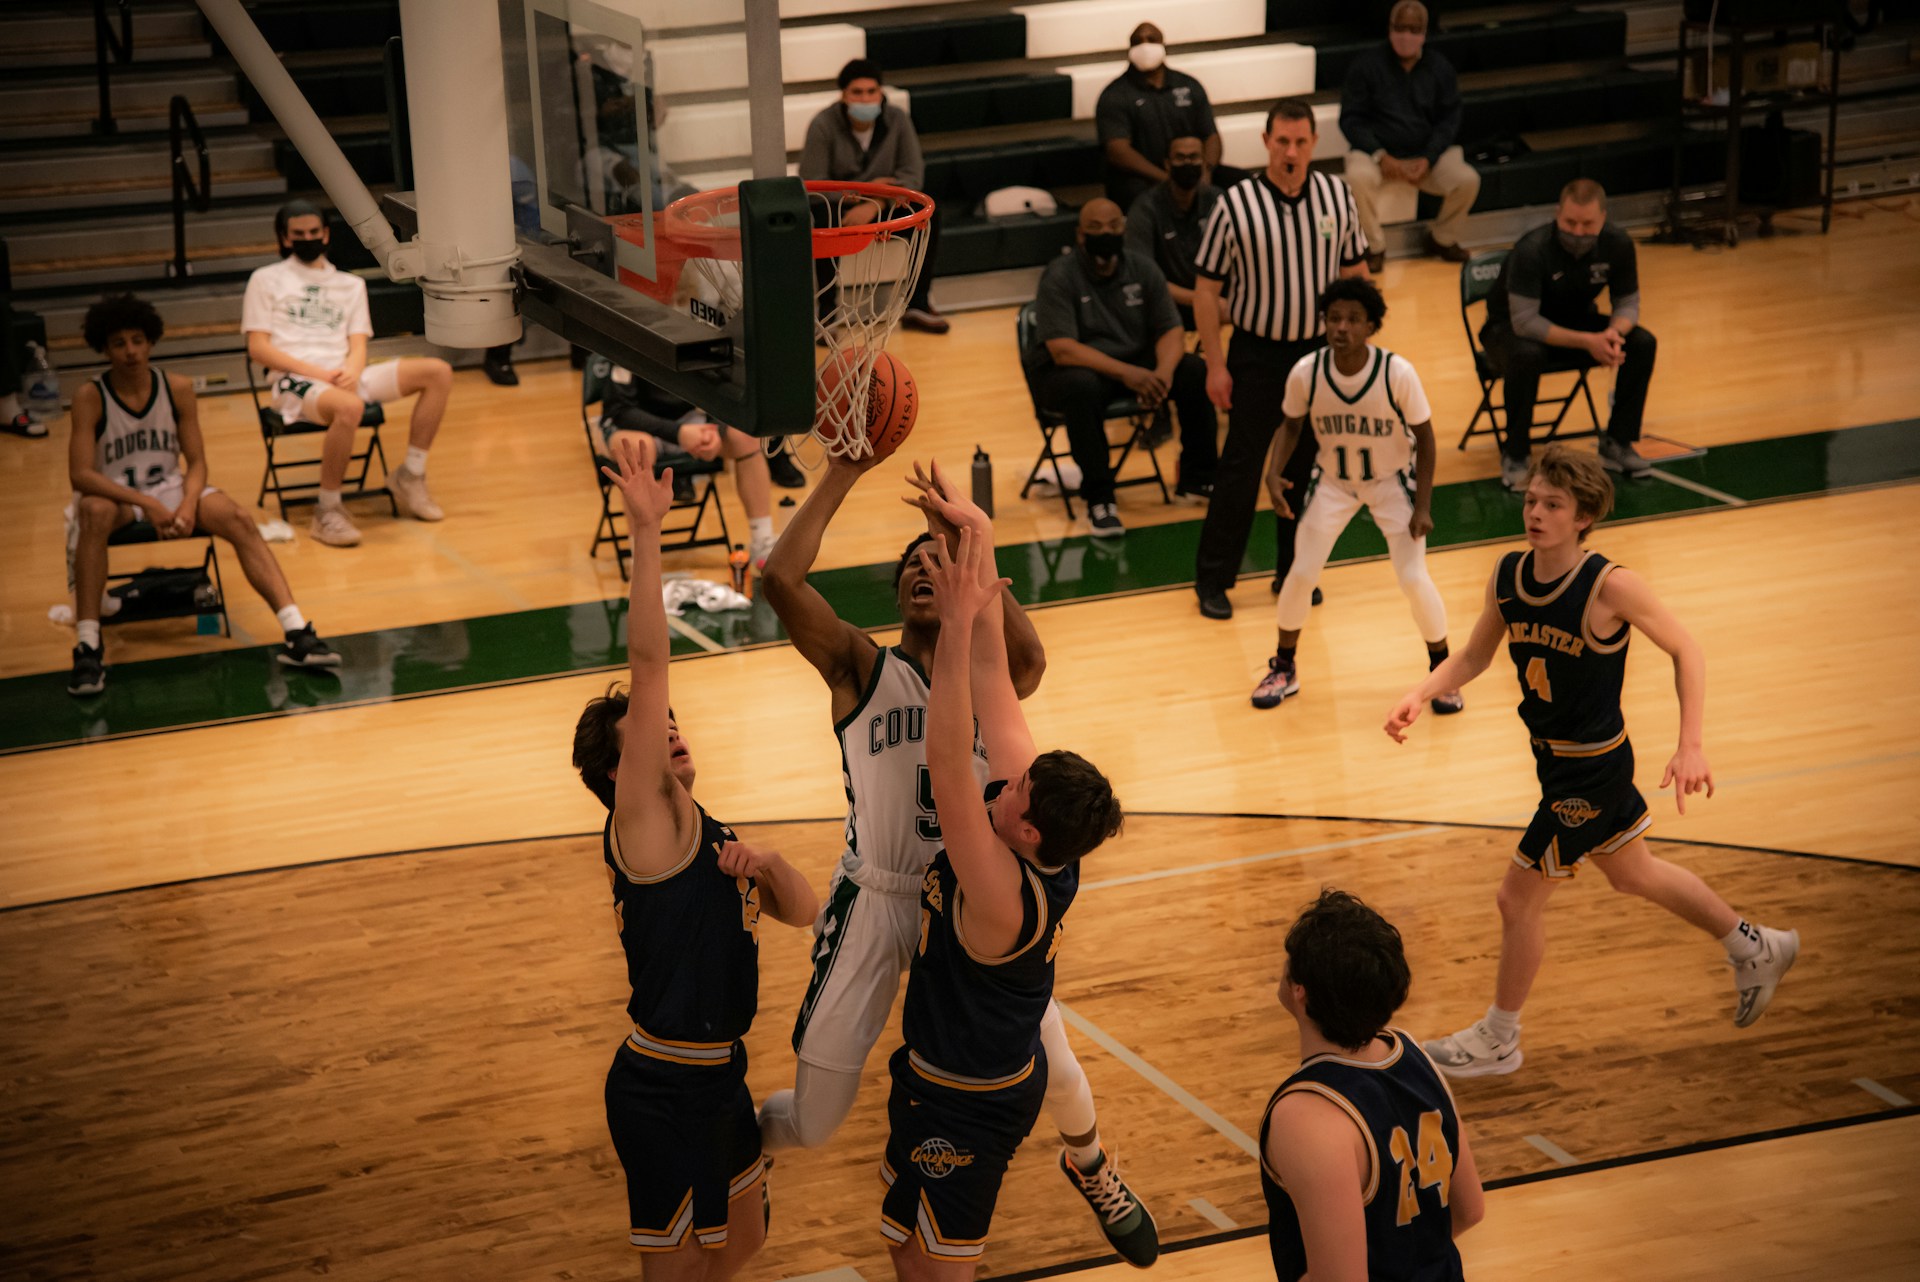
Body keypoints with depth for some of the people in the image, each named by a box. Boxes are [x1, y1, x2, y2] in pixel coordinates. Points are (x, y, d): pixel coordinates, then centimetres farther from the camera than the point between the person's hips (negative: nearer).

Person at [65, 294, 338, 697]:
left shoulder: (178, 389, -2)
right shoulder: (90, 398, -12)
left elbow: (196, 463, 0)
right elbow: (80, 475, -19)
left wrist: (188, 504, -21)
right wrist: (147, 504, -29)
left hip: (171, 488, 3)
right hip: (114, 495, -3)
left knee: (240, 519, -24)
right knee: (93, 512, -39)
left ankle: (296, 634, -33)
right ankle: (87, 647, -42)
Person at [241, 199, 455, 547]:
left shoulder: (351, 284, 24)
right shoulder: (266, 280, 11)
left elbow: (358, 345, 13)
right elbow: (257, 348, 0)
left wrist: (352, 371, -12)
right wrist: (316, 372, -13)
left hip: (345, 377, 5)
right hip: (295, 381, -5)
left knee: (438, 372, -12)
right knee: (349, 407, -40)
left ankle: (411, 476, -4)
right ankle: (327, 511, -28)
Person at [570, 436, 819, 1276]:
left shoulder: (708, 836, 11)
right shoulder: (644, 821, -14)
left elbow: (803, 911, 13)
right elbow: (647, 666, -24)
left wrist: (765, 865, -9)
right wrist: (646, 531, -30)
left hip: (718, 1075, 9)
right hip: (666, 1088, -9)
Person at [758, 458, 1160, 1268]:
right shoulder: (864, 671, -6)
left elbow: (1029, 661, -30)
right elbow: (780, 579, -23)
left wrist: (968, 547, -37)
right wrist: (843, 473, -24)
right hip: (875, 903, -1)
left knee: (1055, 1070, 9)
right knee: (810, 1123, 1)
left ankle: (1090, 1169, 45)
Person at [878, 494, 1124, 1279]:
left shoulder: (1006, 893, -34)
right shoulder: (1045, 837, -13)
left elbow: (946, 760, -45)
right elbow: (992, 677, -14)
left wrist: (959, 623, -49)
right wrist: (977, 547, -16)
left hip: (967, 1104, -9)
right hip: (1003, 1074, 9)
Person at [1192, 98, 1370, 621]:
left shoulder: (1337, 196, -2)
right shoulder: (1236, 205, -13)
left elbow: (1355, 271, 10)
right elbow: (1206, 288, -7)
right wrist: (1215, 365, -9)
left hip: (1320, 351, 3)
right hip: (1257, 355, -3)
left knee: (1306, 467, 11)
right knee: (1241, 467, -1)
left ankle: (1294, 572, 25)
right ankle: (1212, 578, 11)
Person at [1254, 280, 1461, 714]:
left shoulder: (1398, 373, -28)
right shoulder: (1306, 372, -22)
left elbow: (1423, 435, -14)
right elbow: (1291, 424, -3)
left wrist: (1422, 506, -16)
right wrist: (1274, 472, -20)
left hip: (1393, 480, -2)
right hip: (1333, 480, 2)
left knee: (1414, 578, -8)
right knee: (1301, 573, -1)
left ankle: (1442, 672, 16)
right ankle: (1283, 669, 22)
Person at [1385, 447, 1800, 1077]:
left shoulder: (1610, 587, -25)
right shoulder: (1507, 575, -7)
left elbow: (1686, 651, -15)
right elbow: (1474, 656, 6)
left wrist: (1691, 748, -22)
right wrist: (1420, 694, -12)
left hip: (1591, 769, -7)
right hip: (1555, 757, 7)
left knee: (1518, 899, 2)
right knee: (1634, 874, 26)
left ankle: (1498, 1040, 22)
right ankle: (1755, 948, 46)